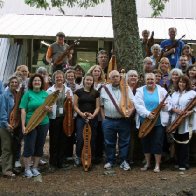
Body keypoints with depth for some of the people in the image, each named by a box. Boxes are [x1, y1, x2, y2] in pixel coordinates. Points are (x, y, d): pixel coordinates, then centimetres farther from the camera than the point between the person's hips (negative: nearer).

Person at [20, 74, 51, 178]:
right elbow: (23, 110, -9)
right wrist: (23, 125, -16)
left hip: (43, 123, 4)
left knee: (39, 146, 10)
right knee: (29, 146, -1)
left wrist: (48, 109, -14)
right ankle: (27, 169, 11)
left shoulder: (45, 94, 7)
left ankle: (35, 168, 23)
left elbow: (50, 109, 11)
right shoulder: (28, 94, -4)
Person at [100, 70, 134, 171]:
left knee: (124, 142, 4)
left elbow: (133, 102, 1)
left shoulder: (126, 88, 5)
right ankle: (110, 161, 21)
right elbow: (101, 105, 10)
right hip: (108, 121, 1)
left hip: (124, 120, -1)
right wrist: (103, 118, 4)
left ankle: (123, 161, 16)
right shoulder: (105, 89, 7)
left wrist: (131, 110, -19)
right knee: (109, 142, 8)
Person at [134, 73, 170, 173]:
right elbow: (138, 105, -8)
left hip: (159, 121, -1)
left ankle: (157, 164, 10)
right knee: (145, 142, 10)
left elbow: (168, 104, 6)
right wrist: (147, 113, -21)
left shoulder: (161, 90, 4)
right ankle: (147, 163, 25)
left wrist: (165, 106, -18)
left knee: (158, 142, -1)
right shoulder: (140, 91, 4)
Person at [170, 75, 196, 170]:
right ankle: (179, 162, 21)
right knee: (177, 142, 10)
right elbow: (170, 106, 11)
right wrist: (176, 110, -9)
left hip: (186, 122, -5)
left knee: (184, 143, -4)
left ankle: (184, 164, 3)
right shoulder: (174, 94, 16)